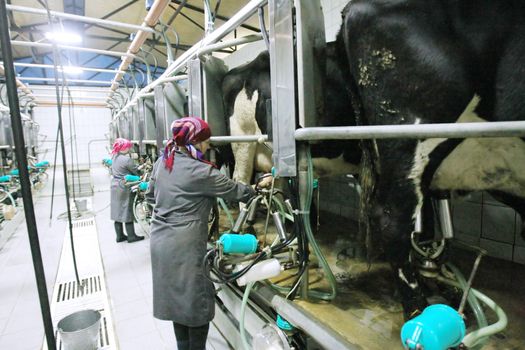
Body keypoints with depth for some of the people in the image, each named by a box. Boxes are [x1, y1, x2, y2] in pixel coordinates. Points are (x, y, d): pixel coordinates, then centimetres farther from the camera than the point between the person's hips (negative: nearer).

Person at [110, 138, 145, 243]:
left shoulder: (114, 157, 7)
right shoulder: (127, 159, -19)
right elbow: (136, 171, -12)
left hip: (114, 186, 8)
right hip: (124, 187, -8)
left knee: (117, 211, 11)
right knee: (127, 211, 0)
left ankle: (120, 235, 20)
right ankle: (131, 236, 8)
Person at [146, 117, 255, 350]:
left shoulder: (162, 162, 4)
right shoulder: (201, 172, -19)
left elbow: (150, 195, 17)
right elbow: (236, 191, -9)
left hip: (160, 241, 8)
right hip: (185, 246, -8)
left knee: (176, 298, 21)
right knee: (197, 302, 9)